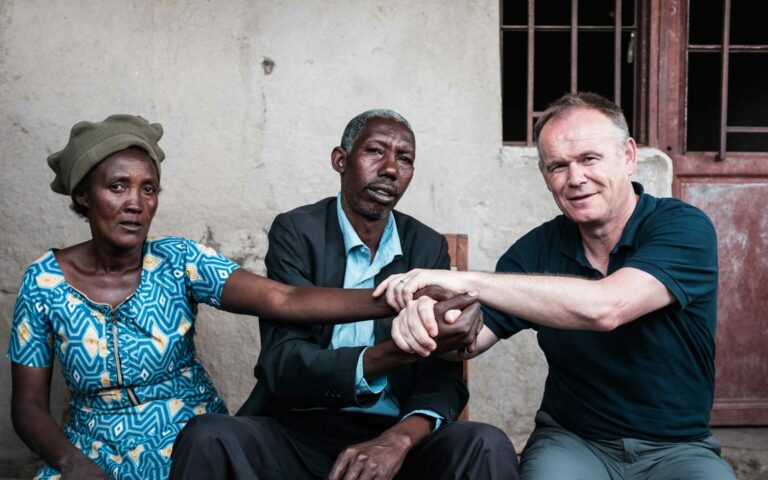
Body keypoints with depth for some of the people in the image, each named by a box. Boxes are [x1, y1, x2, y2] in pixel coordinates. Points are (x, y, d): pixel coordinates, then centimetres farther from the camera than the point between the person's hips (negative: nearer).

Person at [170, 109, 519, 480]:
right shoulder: (296, 231, -4)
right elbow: (281, 366, -15)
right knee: (207, 437, -29)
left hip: (392, 436, 2)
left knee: (487, 446, -26)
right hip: (299, 433, -2)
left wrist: (401, 437, -25)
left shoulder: (429, 248, 5)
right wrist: (401, 350, -30)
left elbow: (444, 376, -2)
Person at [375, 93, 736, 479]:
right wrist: (426, 318, -29)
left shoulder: (684, 227, -12)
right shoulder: (539, 248, -1)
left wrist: (467, 281, -30)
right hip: (572, 441, 2)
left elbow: (605, 308, -30)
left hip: (678, 448, -1)